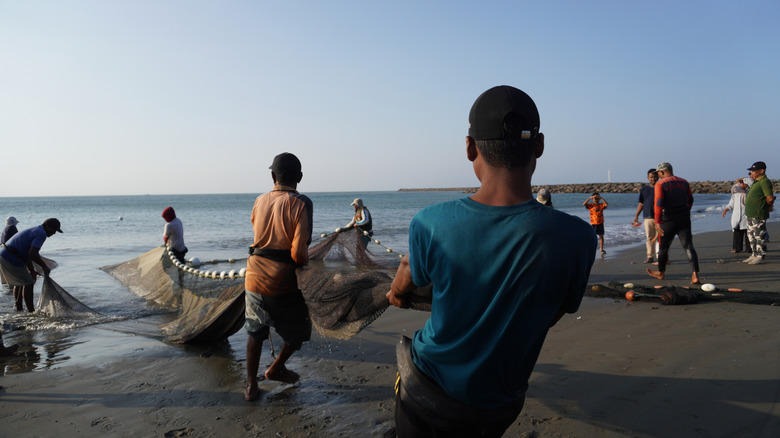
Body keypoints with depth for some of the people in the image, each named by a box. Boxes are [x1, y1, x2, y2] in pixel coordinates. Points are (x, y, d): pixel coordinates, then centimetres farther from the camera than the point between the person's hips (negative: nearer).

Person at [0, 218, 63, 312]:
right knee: (28, 283, -2)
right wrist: (44, 266, -10)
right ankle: (31, 311, 1)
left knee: (19, 282, 23)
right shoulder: (41, 234, -12)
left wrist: (32, 271, 23)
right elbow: (33, 254, -22)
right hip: (11, 259, -10)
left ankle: (18, 309, 30)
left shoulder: (34, 231, 20)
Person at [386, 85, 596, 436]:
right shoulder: (577, 239, -24)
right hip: (496, 408, 2)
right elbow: (551, 317, -5)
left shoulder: (429, 224, -23)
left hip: (425, 395, -1)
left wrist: (396, 293, 27)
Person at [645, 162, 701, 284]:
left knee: (663, 246, 13)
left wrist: (657, 222, -20)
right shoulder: (684, 182, 10)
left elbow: (659, 202, -19)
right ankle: (695, 274, -14)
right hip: (684, 219, 4)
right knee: (688, 246, -1)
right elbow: (690, 200, 21)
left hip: (668, 220, -4)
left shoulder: (660, 184, -7)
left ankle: (660, 272, 29)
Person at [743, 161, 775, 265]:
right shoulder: (756, 182, 16)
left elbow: (770, 198, -19)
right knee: (751, 235, 16)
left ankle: (761, 257, 0)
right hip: (751, 214, 10)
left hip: (759, 215, -10)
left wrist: (768, 205, -2)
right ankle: (754, 255, 25)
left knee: (759, 236, -5)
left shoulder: (765, 182, -14)